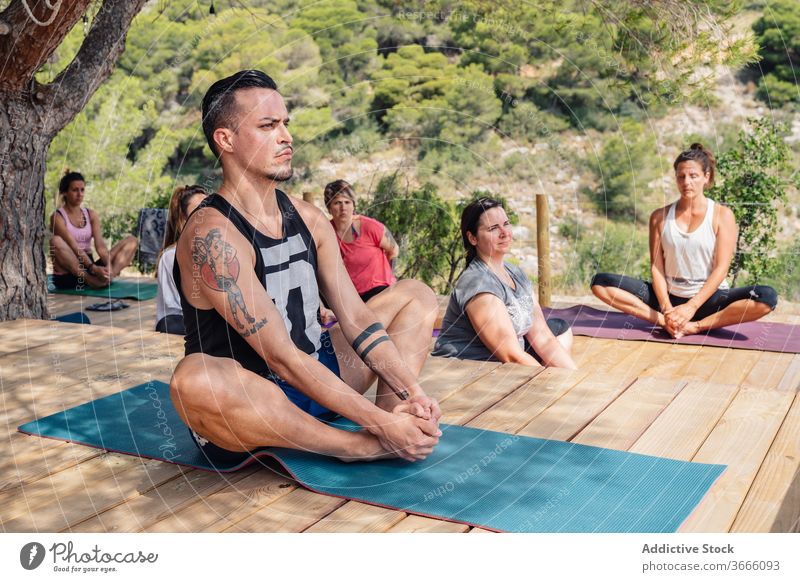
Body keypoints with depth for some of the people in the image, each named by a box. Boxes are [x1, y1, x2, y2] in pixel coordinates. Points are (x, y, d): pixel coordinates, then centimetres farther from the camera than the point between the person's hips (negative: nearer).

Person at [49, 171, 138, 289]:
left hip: (89, 269, 5)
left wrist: (109, 265, -24)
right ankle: (91, 280, -34)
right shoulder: (58, 217, -6)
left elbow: (100, 245, -4)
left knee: (131, 240, -7)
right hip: (67, 276, -5)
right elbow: (74, 248, -19)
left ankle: (107, 276, -33)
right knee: (56, 241, -34)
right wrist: (93, 268, -33)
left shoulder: (91, 215, 10)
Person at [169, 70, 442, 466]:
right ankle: (369, 447, -22)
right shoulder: (212, 235, -21)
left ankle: (397, 425, -17)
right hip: (245, 407, -7)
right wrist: (381, 423, -28)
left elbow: (356, 319, 0)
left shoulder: (308, 219, 3)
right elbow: (281, 357, -26)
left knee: (417, 296, 11)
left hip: (312, 379, 8)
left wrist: (411, 393, -14)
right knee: (194, 380, -42)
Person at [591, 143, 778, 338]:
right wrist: (667, 308, -19)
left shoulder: (722, 215, -1)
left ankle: (695, 326, -26)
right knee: (600, 282, -17)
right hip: (670, 297, 2)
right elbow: (656, 266, -2)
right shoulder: (660, 217, 5)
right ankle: (665, 321, -24)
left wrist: (691, 307, -21)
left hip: (708, 299, -2)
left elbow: (721, 268, -9)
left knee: (767, 297, -31)